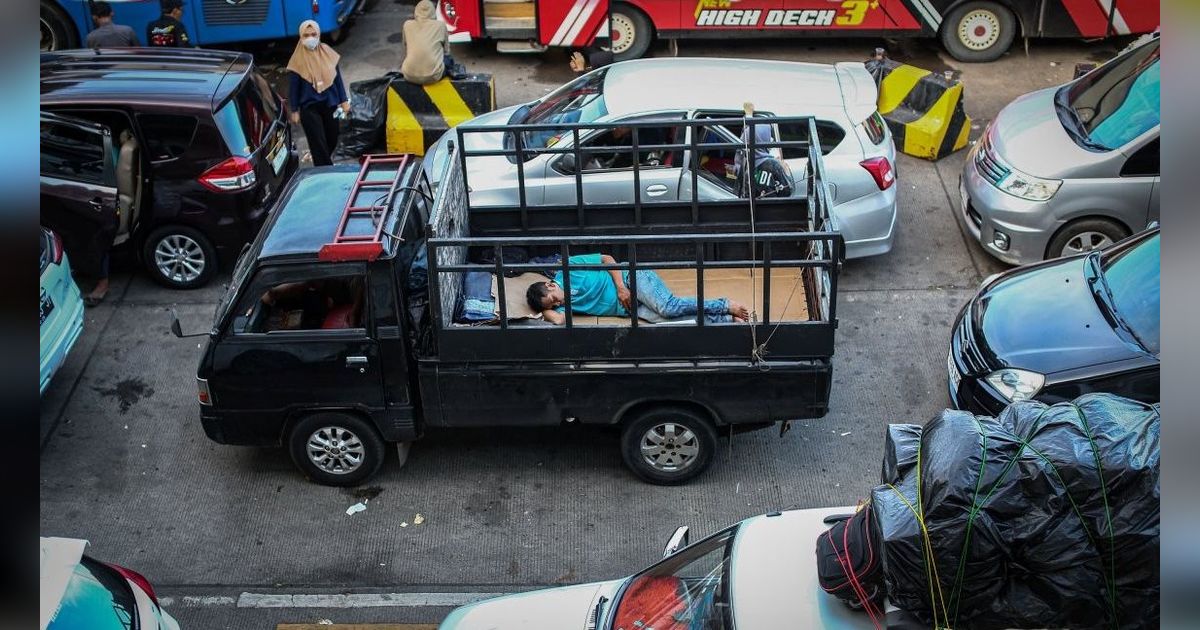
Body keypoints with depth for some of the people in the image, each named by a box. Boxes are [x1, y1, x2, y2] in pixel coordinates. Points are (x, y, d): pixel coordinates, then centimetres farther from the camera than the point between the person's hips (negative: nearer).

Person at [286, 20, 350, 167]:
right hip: (309, 107, -4)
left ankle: (323, 162, 41)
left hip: (329, 104, 4)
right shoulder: (298, 59, -9)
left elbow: (337, 78, 7)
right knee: (319, 143, -4)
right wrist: (294, 111, -3)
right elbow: (293, 87, -3)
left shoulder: (327, 52, 0)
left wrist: (344, 101, 7)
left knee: (332, 140, 13)